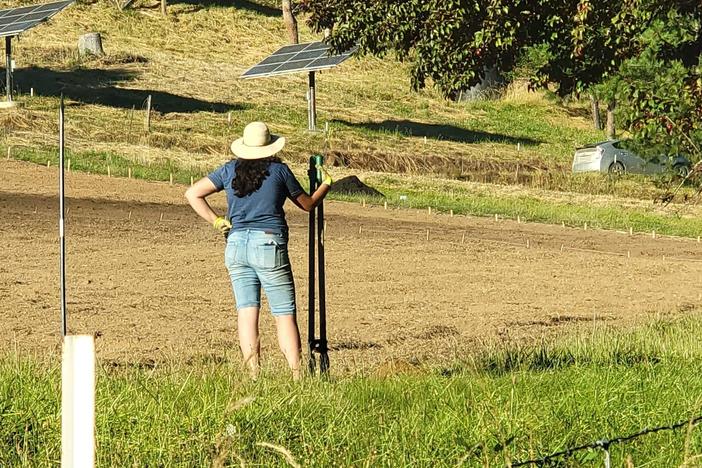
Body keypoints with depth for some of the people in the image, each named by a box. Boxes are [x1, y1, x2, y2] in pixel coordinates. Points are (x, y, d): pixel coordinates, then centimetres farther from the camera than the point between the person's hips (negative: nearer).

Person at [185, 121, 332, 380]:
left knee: (246, 310, 2)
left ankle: (253, 375, -4)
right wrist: (326, 183, 32)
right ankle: (296, 375, -5)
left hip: (236, 245, 3)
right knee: (285, 313, 0)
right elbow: (308, 204, 14)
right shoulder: (279, 170, 2)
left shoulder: (230, 170, 9)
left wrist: (216, 222, 7)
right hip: (269, 244, -3)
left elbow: (192, 194, 8)